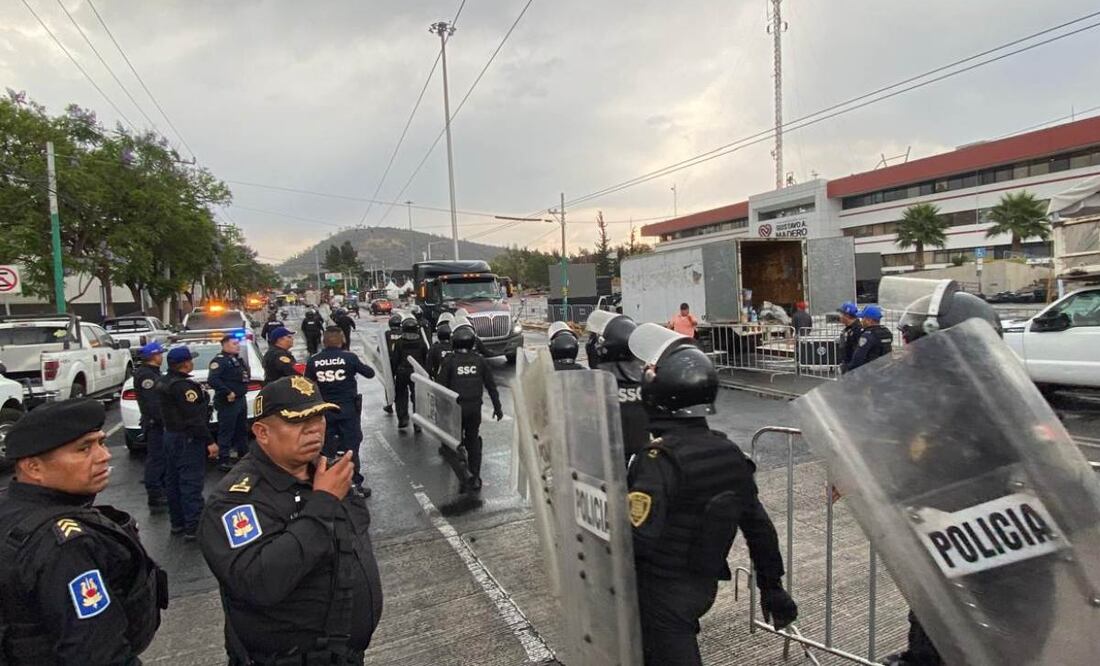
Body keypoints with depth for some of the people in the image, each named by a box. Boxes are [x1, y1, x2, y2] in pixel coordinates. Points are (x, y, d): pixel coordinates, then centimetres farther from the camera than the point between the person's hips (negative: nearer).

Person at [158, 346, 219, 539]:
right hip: (187, 439, -10)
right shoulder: (183, 386, -21)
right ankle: (193, 528, -6)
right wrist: (209, 442, -22)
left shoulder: (165, 382, 10)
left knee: (174, 480, 16)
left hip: (171, 435, 10)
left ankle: (177, 523, 27)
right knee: (191, 483, -7)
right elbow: (194, 418, -25)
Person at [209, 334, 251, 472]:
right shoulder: (220, 360, -14)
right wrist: (228, 392, -26)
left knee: (242, 429, 18)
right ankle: (223, 461, 2)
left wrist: (244, 388, 6)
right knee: (226, 432, -4)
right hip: (228, 402, -10)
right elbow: (212, 380, -26)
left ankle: (243, 455, 30)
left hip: (241, 399, 10)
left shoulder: (238, 359, 16)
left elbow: (245, 374, 26)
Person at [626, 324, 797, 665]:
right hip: (705, 585, 7)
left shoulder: (659, 459, -27)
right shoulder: (729, 453, -4)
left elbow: (637, 536, -31)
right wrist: (772, 586, 15)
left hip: (660, 592, -7)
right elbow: (758, 525, 5)